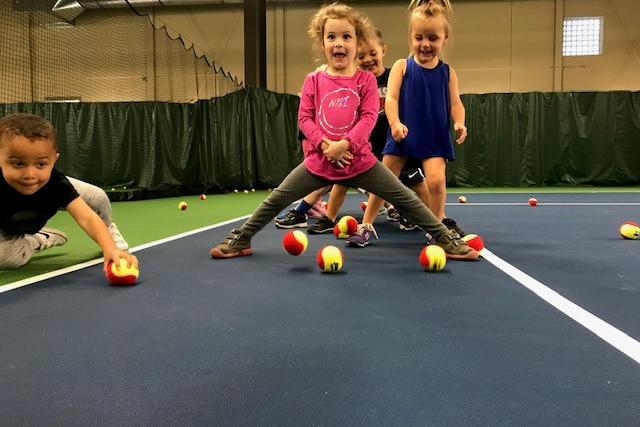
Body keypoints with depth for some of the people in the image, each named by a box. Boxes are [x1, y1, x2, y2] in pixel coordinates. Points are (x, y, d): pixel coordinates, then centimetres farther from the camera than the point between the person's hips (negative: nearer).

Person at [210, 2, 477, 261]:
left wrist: (345, 144, -21)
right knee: (276, 200, 4)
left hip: (359, 160, -1)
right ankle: (240, 240, 20)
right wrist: (324, 144, -16)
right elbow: (303, 118, 0)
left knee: (406, 198, -3)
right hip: (319, 160, 2)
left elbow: (369, 117, -8)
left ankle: (446, 238, 9)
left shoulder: (365, 79, 0)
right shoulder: (313, 81, 4)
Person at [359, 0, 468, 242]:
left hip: (435, 138, 1)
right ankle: (366, 225, 16)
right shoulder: (402, 67, 1)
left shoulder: (448, 72, 6)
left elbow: (455, 104, 4)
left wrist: (459, 123, -17)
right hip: (402, 135, 0)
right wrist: (395, 123, -25)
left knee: (437, 179, -15)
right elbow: (391, 98, -8)